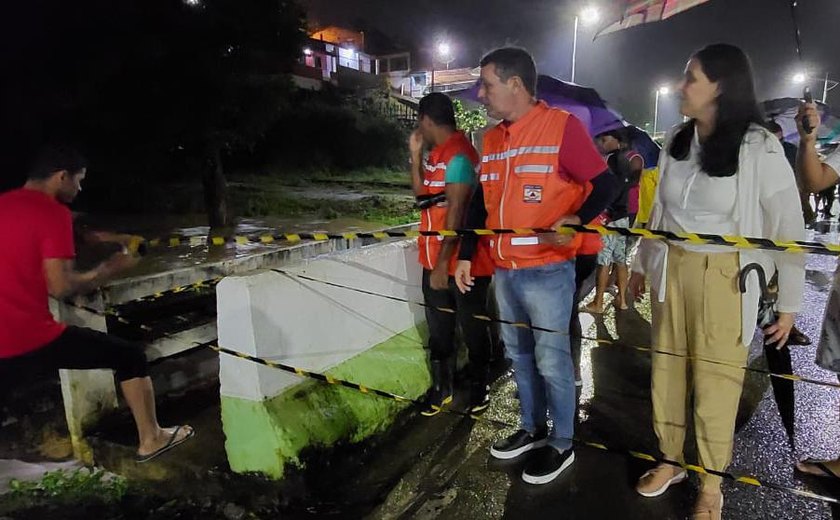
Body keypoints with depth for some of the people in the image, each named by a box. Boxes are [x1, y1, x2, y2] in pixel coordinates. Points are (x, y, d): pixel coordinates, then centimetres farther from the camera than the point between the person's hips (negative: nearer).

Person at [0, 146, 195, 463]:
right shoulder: (53, 213, -11)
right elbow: (60, 287, -16)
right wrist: (108, 270, 0)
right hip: (29, 341, -7)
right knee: (129, 355, 8)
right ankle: (151, 440, 18)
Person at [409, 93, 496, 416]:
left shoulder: (459, 156, -18)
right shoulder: (436, 153, 10)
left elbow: (456, 213, -21)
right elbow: (421, 195, 17)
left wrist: (444, 262, -21)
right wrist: (415, 154, 7)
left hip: (462, 262, -8)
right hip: (433, 261, 9)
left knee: (472, 329, 9)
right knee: (438, 329, 15)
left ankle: (479, 388, 26)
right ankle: (441, 388, 28)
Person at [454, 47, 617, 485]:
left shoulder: (562, 125, -9)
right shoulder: (491, 138, 11)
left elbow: (605, 185, -9)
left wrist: (575, 221, -27)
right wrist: (465, 255, 15)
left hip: (546, 270, -7)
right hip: (503, 270, 7)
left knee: (551, 359, 3)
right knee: (518, 354, 17)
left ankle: (562, 444, 23)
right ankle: (533, 430, 35)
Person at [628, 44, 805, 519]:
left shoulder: (759, 148, -12)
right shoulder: (677, 142, 4)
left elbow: (789, 229, -9)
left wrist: (790, 303, -6)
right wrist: (642, 264, 17)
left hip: (725, 278, -5)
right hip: (672, 271, 5)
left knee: (715, 382, 6)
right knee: (667, 371, 14)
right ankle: (670, 461, 35)